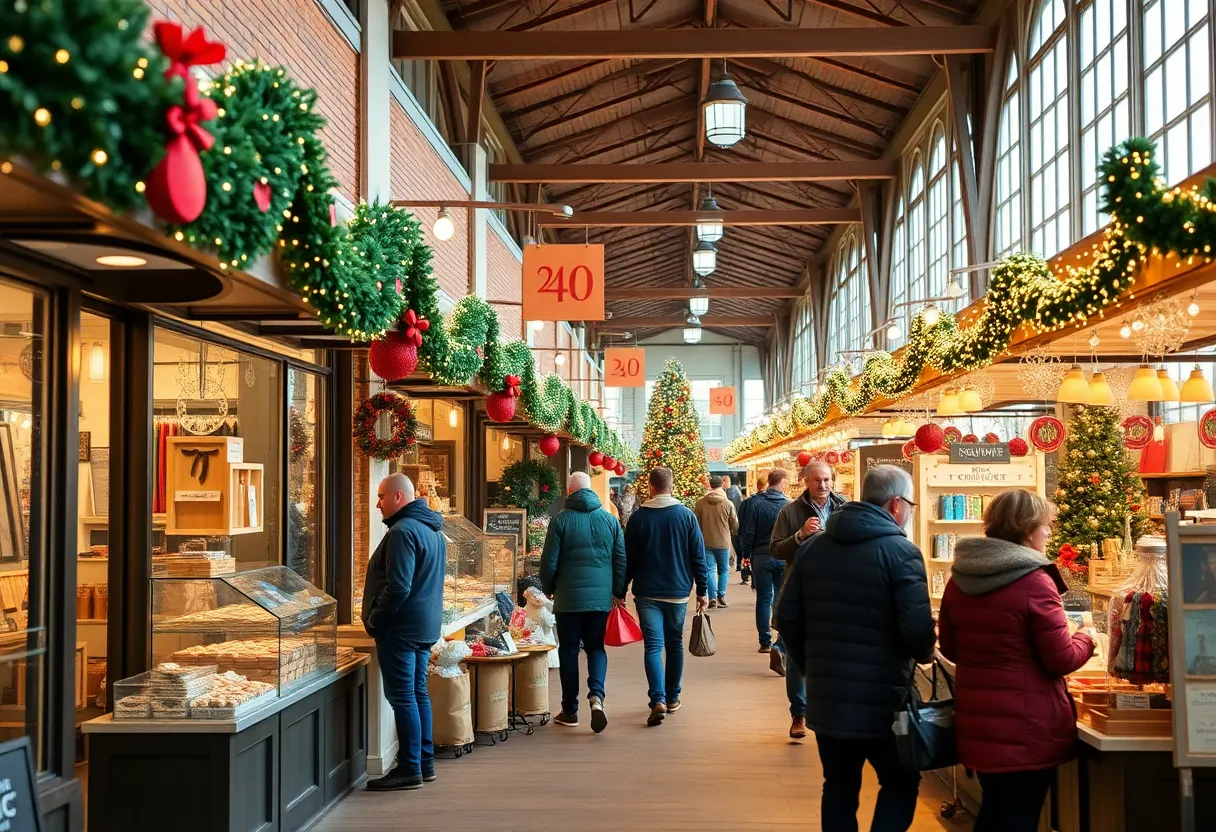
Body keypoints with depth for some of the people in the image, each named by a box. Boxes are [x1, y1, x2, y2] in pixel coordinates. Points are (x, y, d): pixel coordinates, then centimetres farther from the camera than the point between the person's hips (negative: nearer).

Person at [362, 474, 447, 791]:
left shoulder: (403, 532, -18)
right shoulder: (433, 530, 15)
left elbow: (397, 587, -24)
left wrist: (373, 620, -12)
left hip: (401, 627, -10)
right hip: (427, 625, 10)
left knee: (402, 697, -5)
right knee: (418, 693, 14)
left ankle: (409, 770, -2)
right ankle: (425, 763, 20)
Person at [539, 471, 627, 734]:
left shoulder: (561, 520, -5)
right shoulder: (610, 520, 4)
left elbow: (549, 562, -4)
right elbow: (621, 561, 6)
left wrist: (548, 589, 12)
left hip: (568, 598, -2)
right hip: (601, 598, 2)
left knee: (568, 651, 8)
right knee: (596, 647, 14)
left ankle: (570, 711, 13)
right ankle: (596, 695, -10)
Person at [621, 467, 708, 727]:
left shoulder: (638, 517, -3)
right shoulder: (687, 515, -1)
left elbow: (628, 559, -1)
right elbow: (698, 556, -1)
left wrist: (621, 592, 7)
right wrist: (701, 591, 6)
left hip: (647, 593, -1)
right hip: (678, 592, 2)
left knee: (653, 646, -4)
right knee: (674, 645, 16)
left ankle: (658, 699, -20)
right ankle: (672, 698, 24)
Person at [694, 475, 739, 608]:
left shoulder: (700, 503, -6)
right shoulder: (728, 504, -9)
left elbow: (696, 522, 2)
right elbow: (735, 525, -1)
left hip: (706, 542, 1)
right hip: (723, 542, -1)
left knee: (710, 570, 6)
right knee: (724, 570, 13)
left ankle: (712, 598, 0)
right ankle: (721, 596, 8)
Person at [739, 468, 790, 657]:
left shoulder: (756, 504, -7)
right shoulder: (788, 505, -7)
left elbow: (747, 532, -6)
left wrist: (746, 554, 7)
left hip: (761, 557, 0)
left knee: (764, 599, 6)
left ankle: (765, 642, 6)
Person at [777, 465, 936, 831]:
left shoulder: (812, 547, 6)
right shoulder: (901, 552, -13)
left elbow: (787, 617, 7)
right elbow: (919, 631, -19)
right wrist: (923, 654, 4)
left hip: (825, 698, 5)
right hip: (882, 701, -5)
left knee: (839, 788, 17)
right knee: (901, 784, 13)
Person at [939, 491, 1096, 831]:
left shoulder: (959, 579, 4)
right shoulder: (1035, 582, -16)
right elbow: (1062, 660, -13)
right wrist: (1085, 640, 7)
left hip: (977, 725, 6)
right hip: (1026, 728, -6)